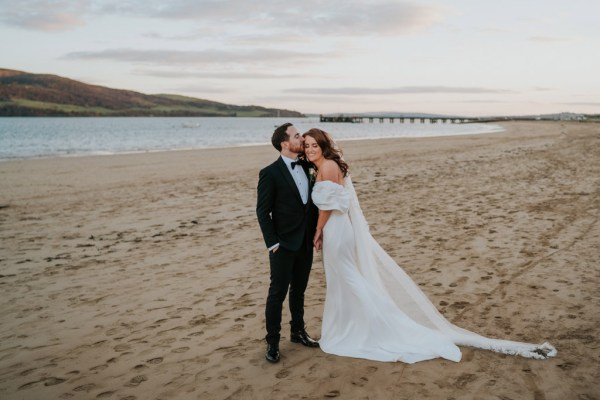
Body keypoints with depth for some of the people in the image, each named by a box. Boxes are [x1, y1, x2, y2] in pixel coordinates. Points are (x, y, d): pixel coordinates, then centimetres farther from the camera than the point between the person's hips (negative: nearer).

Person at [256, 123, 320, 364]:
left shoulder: (306, 167, 6)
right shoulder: (270, 173, -12)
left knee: (299, 290, 18)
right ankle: (272, 342, 13)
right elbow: (262, 211, -11)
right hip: (283, 245, -6)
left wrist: (316, 232, 7)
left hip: (305, 243, 6)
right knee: (277, 293, 1)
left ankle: (298, 332, 33)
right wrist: (272, 243, -13)